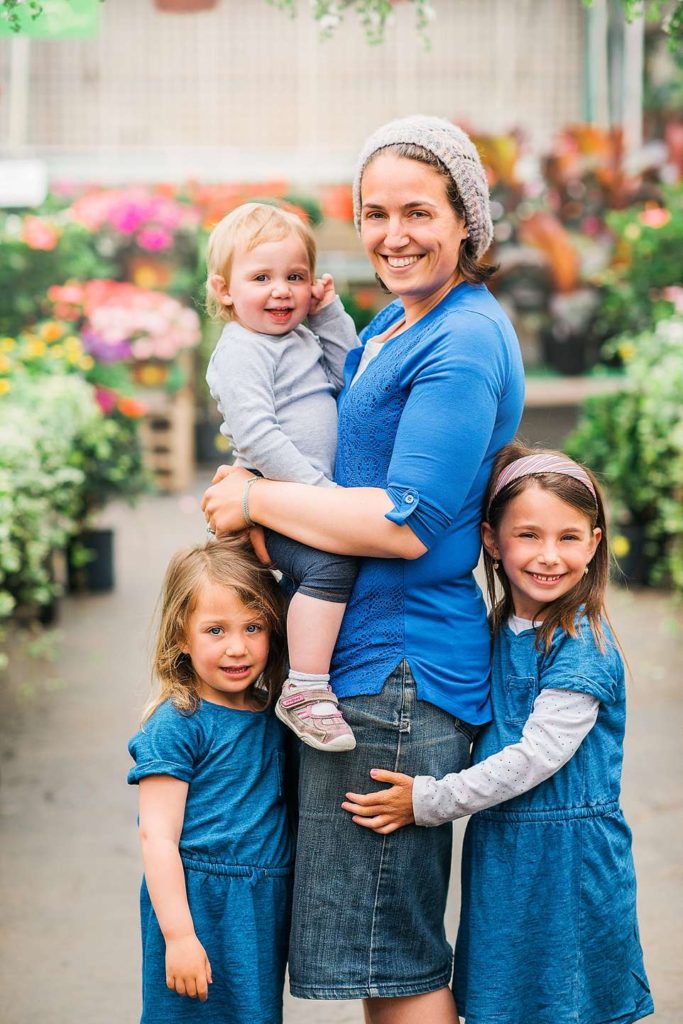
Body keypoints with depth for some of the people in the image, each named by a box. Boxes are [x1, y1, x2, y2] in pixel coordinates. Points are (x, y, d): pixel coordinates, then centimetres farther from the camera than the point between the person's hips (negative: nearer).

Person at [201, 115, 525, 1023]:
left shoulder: (463, 344, -16)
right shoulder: (395, 325, 15)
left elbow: (407, 525, -23)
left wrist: (255, 500, -13)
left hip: (396, 669, -10)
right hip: (375, 655, 10)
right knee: (396, 944, 18)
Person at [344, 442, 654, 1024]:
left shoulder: (581, 644, -15)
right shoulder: (497, 631, 7)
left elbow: (536, 755, -20)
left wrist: (427, 801, -16)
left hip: (568, 856, -7)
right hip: (498, 850, 7)